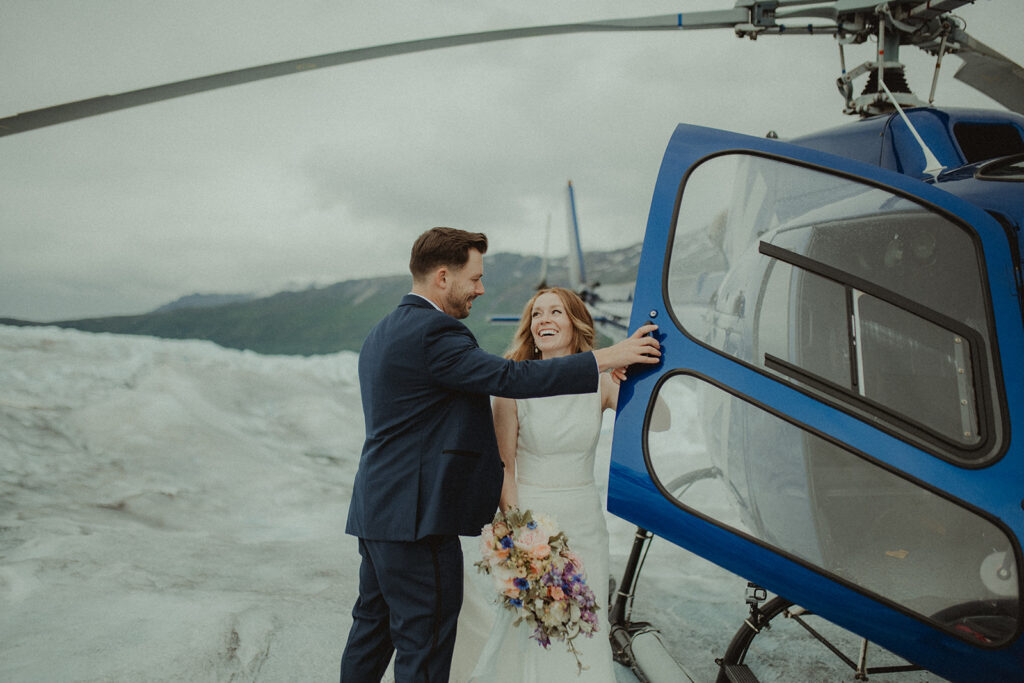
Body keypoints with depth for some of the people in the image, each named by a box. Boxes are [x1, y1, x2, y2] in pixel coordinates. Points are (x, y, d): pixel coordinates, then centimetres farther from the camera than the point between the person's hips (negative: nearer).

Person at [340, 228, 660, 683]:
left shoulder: (383, 333, 16)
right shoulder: (433, 332, -17)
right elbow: (514, 378, -23)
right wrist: (610, 357, -18)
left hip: (376, 509, 10)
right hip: (416, 517, -10)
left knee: (372, 627, 19)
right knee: (424, 646, -1)